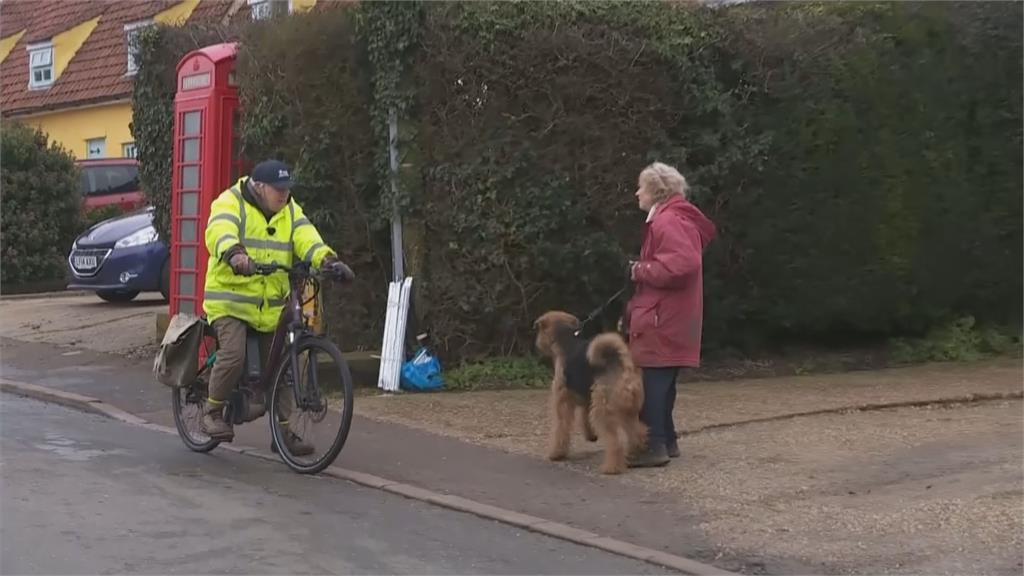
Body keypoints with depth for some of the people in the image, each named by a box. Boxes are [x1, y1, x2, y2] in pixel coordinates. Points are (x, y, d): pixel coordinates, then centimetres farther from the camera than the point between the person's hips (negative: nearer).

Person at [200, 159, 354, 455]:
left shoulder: (290, 211, 9)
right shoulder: (231, 203, -9)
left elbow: (307, 238, -8)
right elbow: (220, 233, -30)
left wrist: (328, 260, -28)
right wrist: (235, 255, -52)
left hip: (271, 306, 6)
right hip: (230, 299, -6)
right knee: (233, 354, -24)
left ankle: (282, 431, 21)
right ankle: (212, 412, -1)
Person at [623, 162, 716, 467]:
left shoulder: (668, 222, -15)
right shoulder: (672, 219, 19)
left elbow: (683, 263, -28)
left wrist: (642, 270, -17)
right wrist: (643, 271, 10)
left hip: (662, 320, -11)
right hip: (667, 317, 11)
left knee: (651, 380, -9)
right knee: (662, 381, 15)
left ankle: (654, 446, -7)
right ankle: (666, 440, 21)